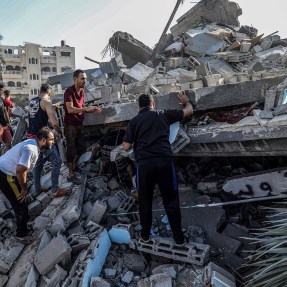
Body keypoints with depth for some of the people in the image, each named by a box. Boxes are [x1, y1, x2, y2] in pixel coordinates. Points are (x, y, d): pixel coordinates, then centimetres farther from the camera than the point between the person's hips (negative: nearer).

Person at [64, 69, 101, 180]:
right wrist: (86, 108, -27)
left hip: (79, 124, 8)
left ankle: (74, 166, 36)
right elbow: (70, 109, -26)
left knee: (81, 148, 14)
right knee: (71, 149, -1)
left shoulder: (82, 91, 9)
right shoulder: (69, 91, -17)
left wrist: (92, 110, 1)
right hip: (70, 125, -8)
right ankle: (71, 174, 10)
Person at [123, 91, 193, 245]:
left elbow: (126, 146, 5)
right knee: (171, 200, 10)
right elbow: (189, 111, 20)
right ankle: (178, 236, 19)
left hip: (144, 164, 0)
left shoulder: (134, 121, 9)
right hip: (164, 161, 0)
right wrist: (186, 101, 41)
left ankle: (145, 234, 29)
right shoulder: (163, 115, 11)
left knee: (145, 200, 16)